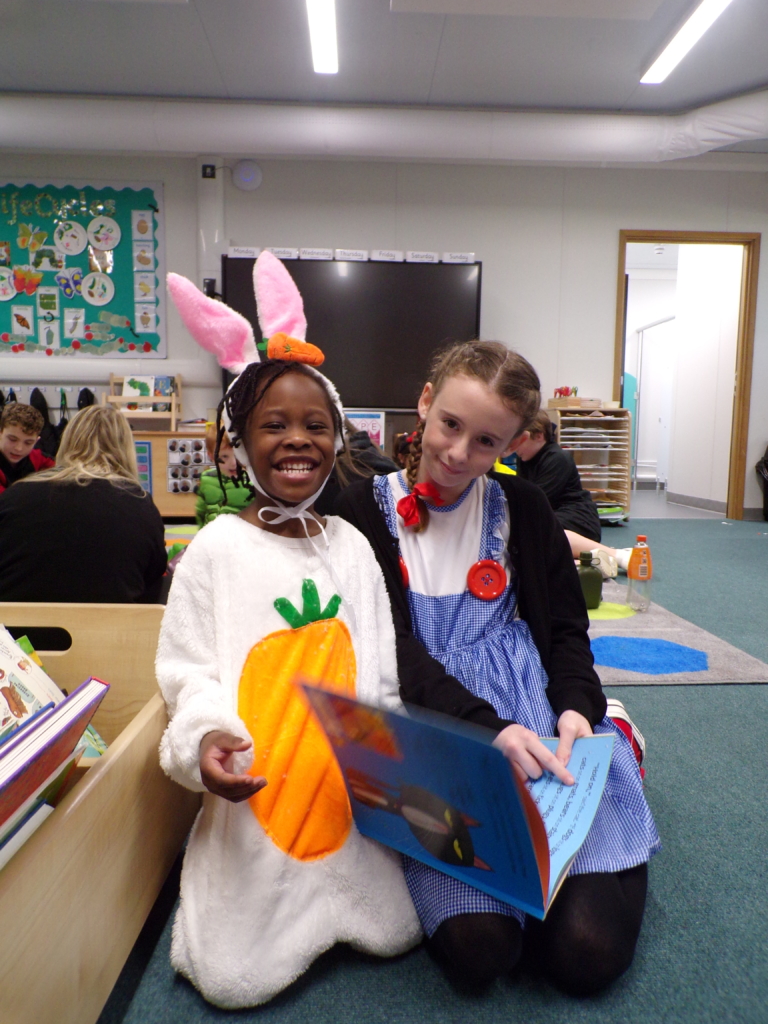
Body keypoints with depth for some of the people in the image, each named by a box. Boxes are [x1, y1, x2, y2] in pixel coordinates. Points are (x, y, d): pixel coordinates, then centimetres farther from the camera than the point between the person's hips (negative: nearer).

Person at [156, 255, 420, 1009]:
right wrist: (206, 735, -24)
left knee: (396, 937, 9)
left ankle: (332, 901, 37)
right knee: (233, 980, -1)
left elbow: (379, 668, 7)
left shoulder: (351, 545, 2)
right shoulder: (216, 547, -9)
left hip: (351, 789, 4)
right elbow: (188, 671, -7)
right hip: (255, 795, -3)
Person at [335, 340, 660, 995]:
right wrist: (488, 726, -21)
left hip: (536, 719, 2)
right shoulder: (367, 511, -1)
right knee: (477, 946, -18)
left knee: (590, 950, -11)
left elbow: (568, 628, 10)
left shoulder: (523, 509, 7)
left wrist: (576, 705, -10)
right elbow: (392, 645, -8)